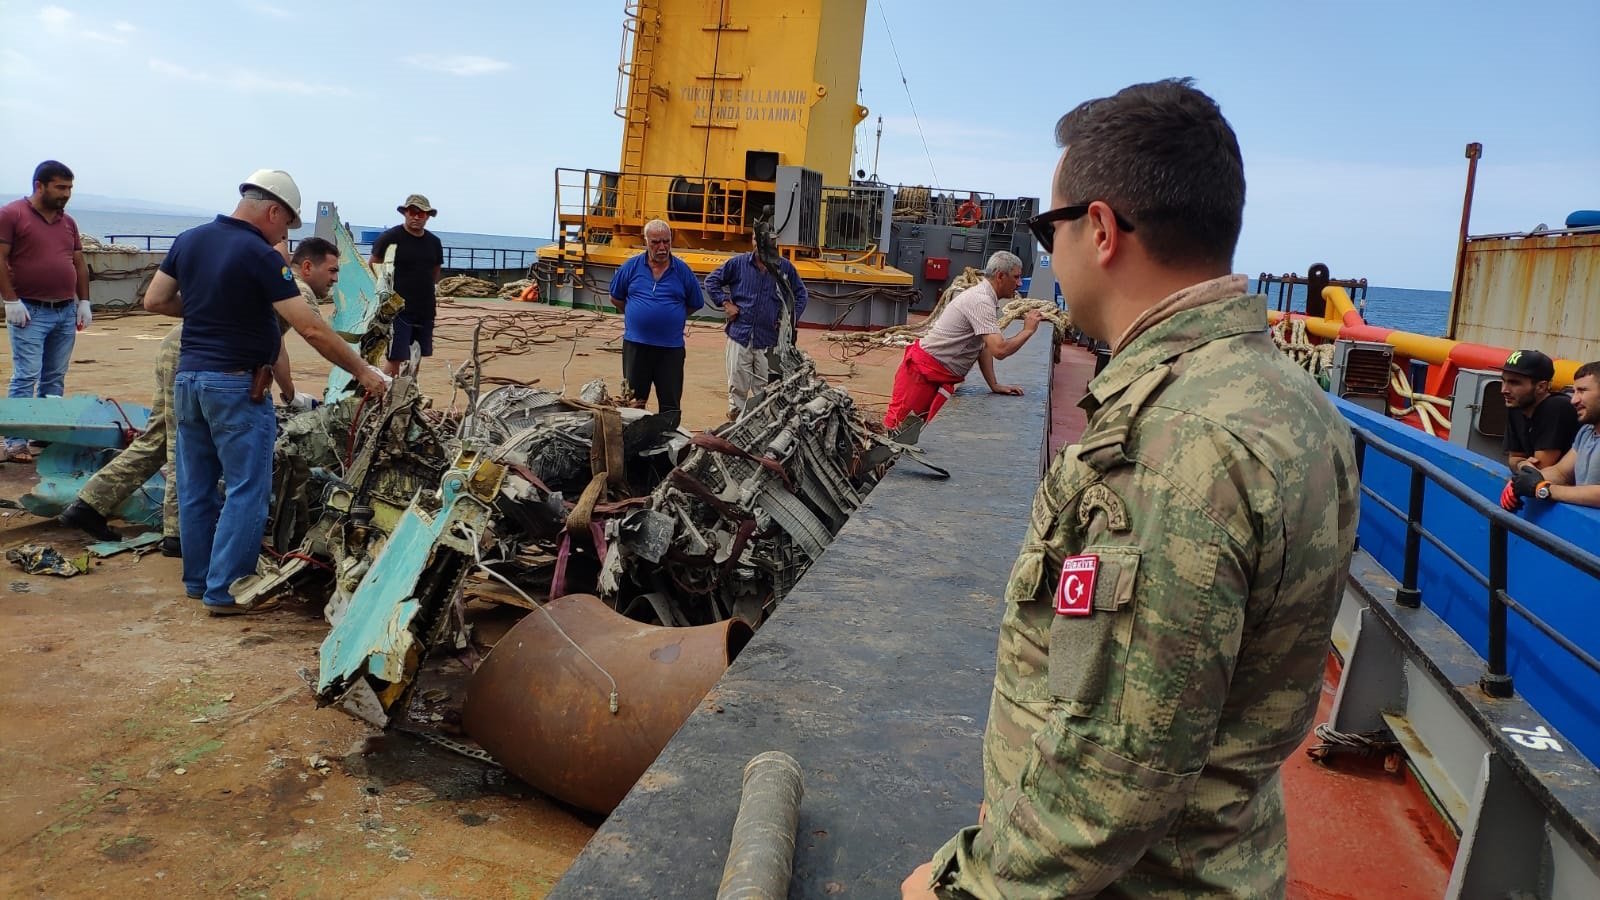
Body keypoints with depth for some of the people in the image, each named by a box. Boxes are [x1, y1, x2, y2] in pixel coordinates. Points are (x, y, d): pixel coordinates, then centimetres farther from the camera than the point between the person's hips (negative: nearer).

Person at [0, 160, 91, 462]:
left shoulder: (68, 222, 14)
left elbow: (80, 264, 18)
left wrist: (84, 302, 10)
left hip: (66, 311, 6)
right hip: (30, 312, -6)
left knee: (55, 378, 9)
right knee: (26, 377, -8)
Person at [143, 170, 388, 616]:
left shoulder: (189, 240, 6)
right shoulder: (260, 256, -15)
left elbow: (154, 301, 11)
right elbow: (312, 330, -18)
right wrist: (364, 372, -12)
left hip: (187, 377, 8)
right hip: (236, 385, -8)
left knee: (196, 488, 15)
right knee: (246, 491, 0)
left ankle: (197, 579, 25)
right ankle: (226, 590, 2)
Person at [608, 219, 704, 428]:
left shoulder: (682, 270, 0)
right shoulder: (632, 267, 2)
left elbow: (695, 304, 11)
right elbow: (616, 298, 13)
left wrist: (672, 317, 7)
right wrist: (637, 315, 9)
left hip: (671, 348, -1)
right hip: (636, 345, 1)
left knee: (671, 403, 2)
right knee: (634, 401, 10)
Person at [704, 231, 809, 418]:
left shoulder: (785, 268, 4)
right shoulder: (738, 263, 2)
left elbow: (800, 294, 17)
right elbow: (712, 280, 12)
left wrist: (791, 319, 6)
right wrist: (724, 302, 1)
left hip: (769, 339, 0)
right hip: (740, 334, 0)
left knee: (766, 388, 3)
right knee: (737, 385, 3)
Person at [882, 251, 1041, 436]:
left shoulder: (985, 298, 11)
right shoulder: (981, 301, -21)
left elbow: (984, 347, 13)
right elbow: (999, 350, -28)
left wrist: (994, 385, 6)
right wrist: (1028, 330, -13)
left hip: (941, 377, 10)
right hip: (923, 370, -10)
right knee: (899, 423, -8)